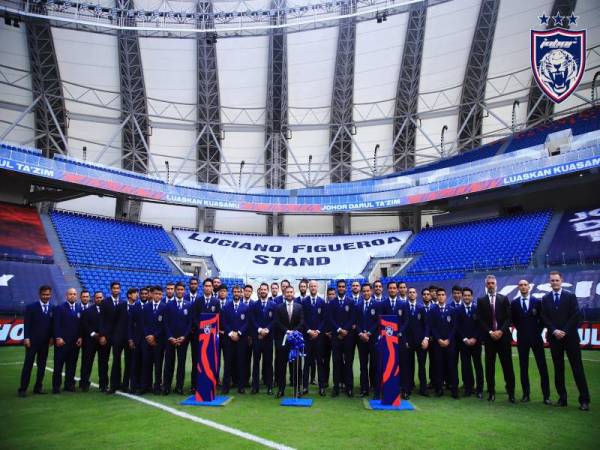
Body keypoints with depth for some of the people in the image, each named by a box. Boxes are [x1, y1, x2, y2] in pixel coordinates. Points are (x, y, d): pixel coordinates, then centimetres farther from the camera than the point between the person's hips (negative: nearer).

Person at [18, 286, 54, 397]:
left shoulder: (53, 308, 6)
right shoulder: (31, 307, -2)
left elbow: (53, 324, 6)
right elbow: (26, 324, -6)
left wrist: (52, 337, -3)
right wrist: (26, 338, -12)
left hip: (45, 342, 3)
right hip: (32, 341, -3)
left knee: (42, 365, 8)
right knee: (28, 365, 1)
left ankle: (38, 387, 16)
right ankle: (23, 389, 7)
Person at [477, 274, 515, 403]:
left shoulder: (504, 299, 7)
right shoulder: (481, 300, 6)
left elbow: (508, 317, 1)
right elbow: (480, 320, 1)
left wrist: (501, 331, -11)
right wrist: (490, 332, -10)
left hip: (503, 336, 0)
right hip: (489, 337, 0)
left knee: (507, 365, -1)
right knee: (490, 365, 3)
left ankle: (511, 392, 6)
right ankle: (491, 392, 10)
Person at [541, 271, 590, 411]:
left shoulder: (570, 296, 1)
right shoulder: (545, 298, 8)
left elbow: (576, 316, -5)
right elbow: (545, 318, 4)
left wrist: (565, 331, -11)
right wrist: (554, 331, -9)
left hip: (570, 336, -2)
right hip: (554, 337, 2)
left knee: (577, 368, -2)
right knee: (558, 369, 6)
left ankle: (584, 400, 2)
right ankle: (562, 398, 12)